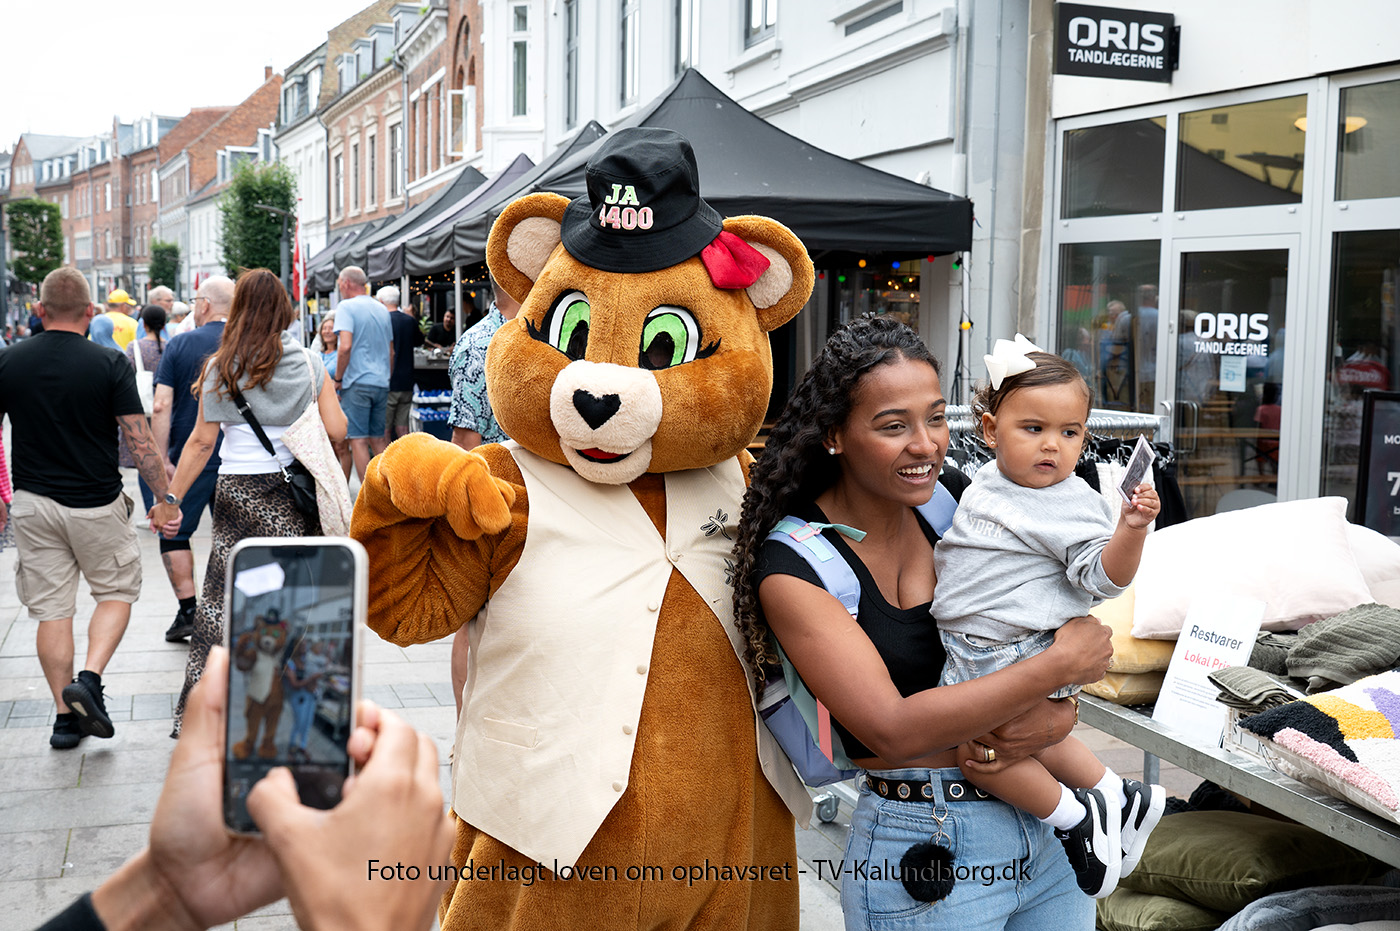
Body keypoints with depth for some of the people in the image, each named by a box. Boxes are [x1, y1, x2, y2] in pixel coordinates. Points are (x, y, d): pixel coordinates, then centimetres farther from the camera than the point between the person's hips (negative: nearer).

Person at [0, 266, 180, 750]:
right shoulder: (110, 364, -10)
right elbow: (139, 441, -11)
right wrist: (166, 498, -2)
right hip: (97, 503, -2)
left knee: (52, 608, 9)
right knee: (117, 592, 16)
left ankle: (66, 716, 13)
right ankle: (90, 679, -5)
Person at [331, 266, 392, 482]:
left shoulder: (346, 306, -7)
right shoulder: (382, 309, 15)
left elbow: (345, 346, -18)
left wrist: (338, 378, -8)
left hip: (357, 383, -7)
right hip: (382, 383, 7)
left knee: (358, 440, -4)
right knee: (377, 440, 12)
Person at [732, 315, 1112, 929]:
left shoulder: (955, 499, -2)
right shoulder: (792, 568, -17)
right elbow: (893, 729, -24)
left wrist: (1058, 713, -17)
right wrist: (1060, 666, -21)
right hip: (925, 848, -5)